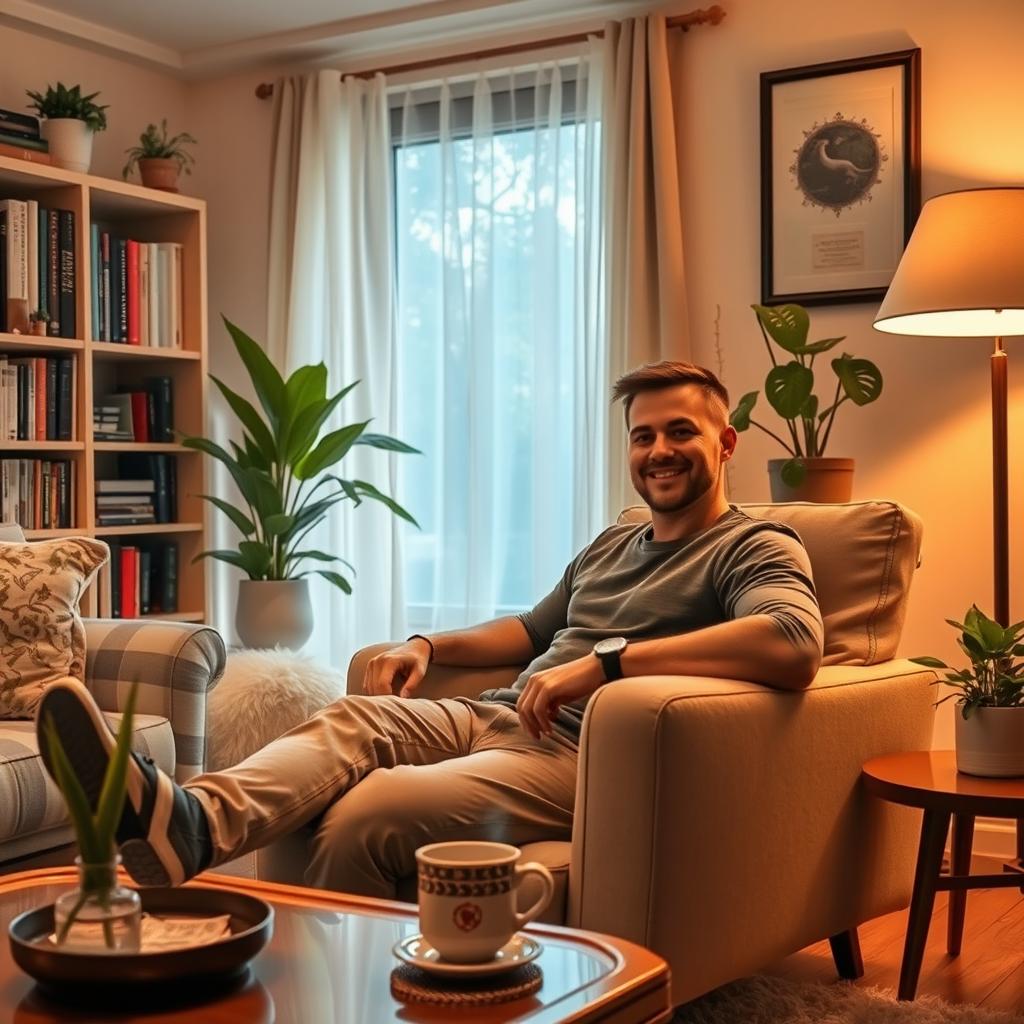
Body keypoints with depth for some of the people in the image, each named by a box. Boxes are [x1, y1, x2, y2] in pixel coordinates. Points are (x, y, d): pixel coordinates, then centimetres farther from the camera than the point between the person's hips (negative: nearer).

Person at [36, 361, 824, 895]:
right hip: (503, 718, 8)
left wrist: (607, 660, -28)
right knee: (356, 717, -20)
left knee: (369, 812, -29)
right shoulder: (612, 545, 26)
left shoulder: (757, 550, -2)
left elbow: (796, 645, -24)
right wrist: (429, 645, 18)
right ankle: (192, 818, -46)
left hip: (583, 753, -8)